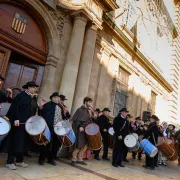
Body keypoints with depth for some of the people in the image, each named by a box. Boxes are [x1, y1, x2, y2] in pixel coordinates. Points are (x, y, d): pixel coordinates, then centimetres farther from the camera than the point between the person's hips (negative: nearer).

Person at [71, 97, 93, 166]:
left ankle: (80, 159, 18)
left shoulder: (89, 111, 16)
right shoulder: (80, 110, -6)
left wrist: (90, 112, 1)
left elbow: (90, 119, 15)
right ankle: (74, 159, 6)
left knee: (83, 145, 9)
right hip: (80, 130, -7)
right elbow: (75, 119, -13)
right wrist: (80, 126, -22)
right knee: (78, 145, -5)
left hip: (86, 130, 7)